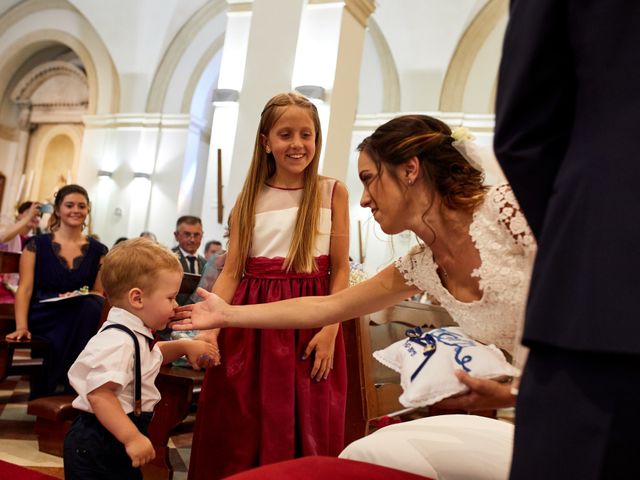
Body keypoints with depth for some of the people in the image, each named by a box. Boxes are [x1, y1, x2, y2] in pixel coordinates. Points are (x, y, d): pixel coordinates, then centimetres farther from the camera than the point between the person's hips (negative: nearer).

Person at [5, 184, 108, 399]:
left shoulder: (98, 250, 9)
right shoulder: (37, 245, 5)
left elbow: (99, 293, 11)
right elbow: (25, 289, -3)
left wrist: (80, 298, -13)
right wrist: (21, 326, -19)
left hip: (81, 320, 2)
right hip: (43, 318, -2)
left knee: (90, 306, -33)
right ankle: (44, 396, -11)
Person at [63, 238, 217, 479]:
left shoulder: (135, 334, 8)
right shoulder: (118, 341, -25)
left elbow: (150, 355, 30)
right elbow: (99, 393, -33)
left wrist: (183, 346, 14)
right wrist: (132, 437, -34)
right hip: (98, 448, -10)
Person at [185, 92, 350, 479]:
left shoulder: (332, 191, 2)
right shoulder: (250, 199, 6)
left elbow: (340, 268, 0)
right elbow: (231, 272, 2)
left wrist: (330, 331, -9)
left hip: (310, 322, -1)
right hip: (252, 322, 2)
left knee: (307, 431, 4)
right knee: (238, 433, 6)